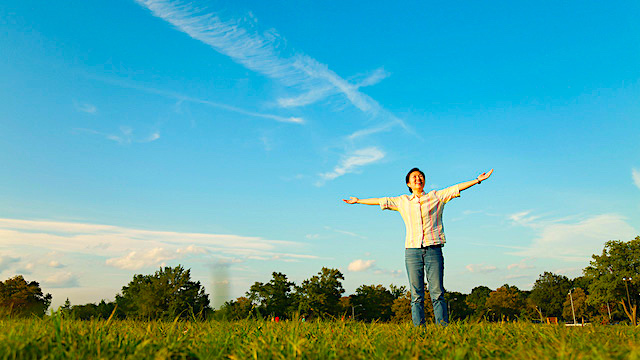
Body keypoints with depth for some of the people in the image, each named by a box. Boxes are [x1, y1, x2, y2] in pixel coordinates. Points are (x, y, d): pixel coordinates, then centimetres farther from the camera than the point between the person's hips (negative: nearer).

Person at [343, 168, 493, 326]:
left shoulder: (436, 197, 13)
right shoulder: (403, 201, 18)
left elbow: (457, 188, 7)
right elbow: (380, 201, 24)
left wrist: (478, 180, -1)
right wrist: (358, 200, 30)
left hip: (433, 249, -1)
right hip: (412, 250, 1)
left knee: (437, 293, -5)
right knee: (416, 295, -1)